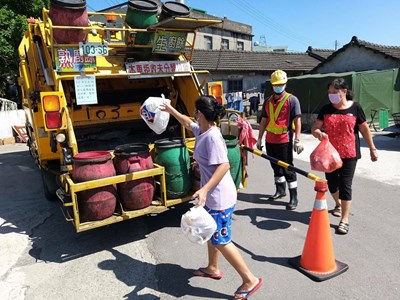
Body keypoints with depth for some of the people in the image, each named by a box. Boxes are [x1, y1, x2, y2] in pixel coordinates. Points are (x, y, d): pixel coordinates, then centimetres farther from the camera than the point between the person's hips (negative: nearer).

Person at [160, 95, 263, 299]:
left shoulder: (212, 136, -23)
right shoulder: (201, 130, 6)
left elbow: (224, 166, -28)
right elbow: (187, 123, 27)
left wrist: (204, 189, -34)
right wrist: (170, 110, 36)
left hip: (219, 197, -10)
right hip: (213, 195, 10)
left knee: (221, 241, 1)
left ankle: (250, 280, 15)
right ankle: (213, 268, 45)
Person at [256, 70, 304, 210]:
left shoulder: (292, 100, -5)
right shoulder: (268, 101, 11)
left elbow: (297, 120, -10)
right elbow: (264, 120, 15)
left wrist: (297, 140, -16)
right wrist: (260, 138, 13)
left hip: (284, 140, -6)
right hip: (270, 140, 6)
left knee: (288, 168, -2)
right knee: (276, 167, 17)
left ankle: (294, 197, 7)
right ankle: (280, 190, 34)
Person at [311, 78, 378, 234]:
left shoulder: (355, 108, -4)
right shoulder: (326, 109, 1)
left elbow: (364, 129, 3)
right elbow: (314, 128, -1)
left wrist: (372, 148, 7)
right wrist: (319, 133, -24)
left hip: (349, 154, -3)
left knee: (345, 185, -4)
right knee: (331, 182, 15)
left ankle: (344, 220, 5)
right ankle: (338, 204, 45)